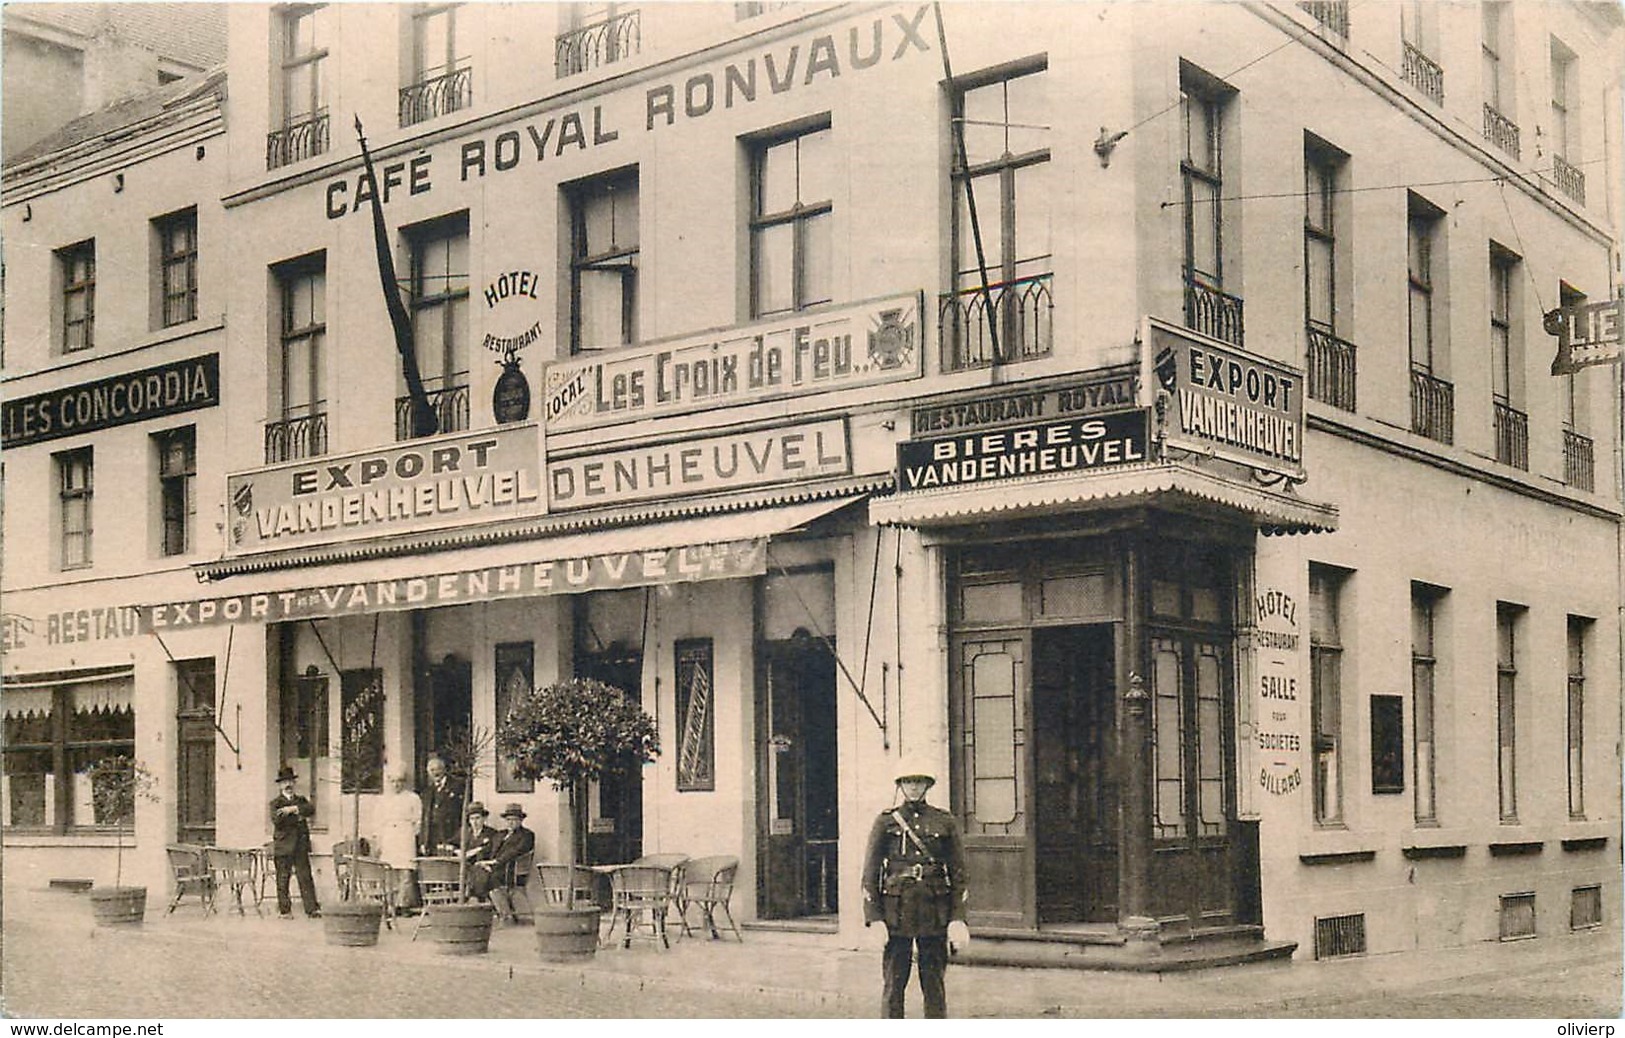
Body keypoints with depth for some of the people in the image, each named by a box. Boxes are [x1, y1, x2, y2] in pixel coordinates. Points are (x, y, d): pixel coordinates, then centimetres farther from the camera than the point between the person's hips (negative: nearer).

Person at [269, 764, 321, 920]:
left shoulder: (300, 800, 17)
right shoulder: (276, 803, 5)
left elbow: (311, 809, -4)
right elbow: (277, 820, -13)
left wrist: (293, 809, -15)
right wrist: (296, 817, -16)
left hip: (301, 845, 3)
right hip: (283, 846, -3)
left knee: (306, 877, -2)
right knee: (283, 879, 1)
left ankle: (312, 908, -3)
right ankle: (284, 910, 8)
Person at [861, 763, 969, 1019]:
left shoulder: (945, 822, 7)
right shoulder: (886, 822, 4)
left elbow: (959, 873, 6)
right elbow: (870, 873, 2)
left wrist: (958, 919, -2)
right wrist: (873, 919, -6)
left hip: (935, 912, 1)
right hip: (897, 911, -1)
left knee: (934, 983, 4)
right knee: (894, 982, 1)